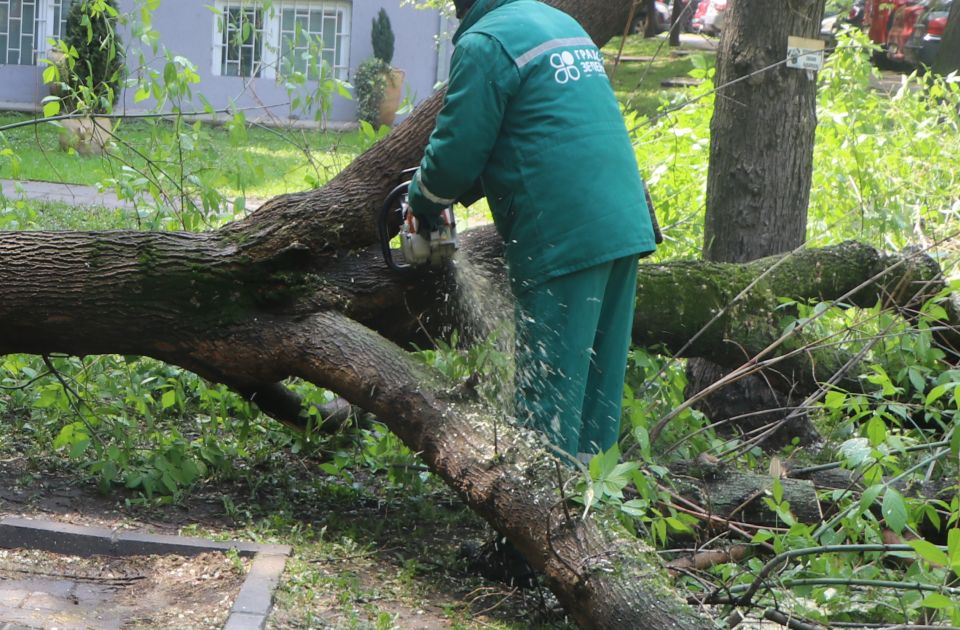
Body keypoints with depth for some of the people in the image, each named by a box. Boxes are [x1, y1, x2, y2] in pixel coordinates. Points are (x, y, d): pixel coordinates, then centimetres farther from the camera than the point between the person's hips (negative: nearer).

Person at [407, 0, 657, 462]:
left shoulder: (483, 45, -9)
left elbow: (457, 151, -8)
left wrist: (422, 204, 13)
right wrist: (453, 194, 26)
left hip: (562, 239, -9)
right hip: (627, 227, 9)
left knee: (550, 393, -1)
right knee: (600, 381, 15)